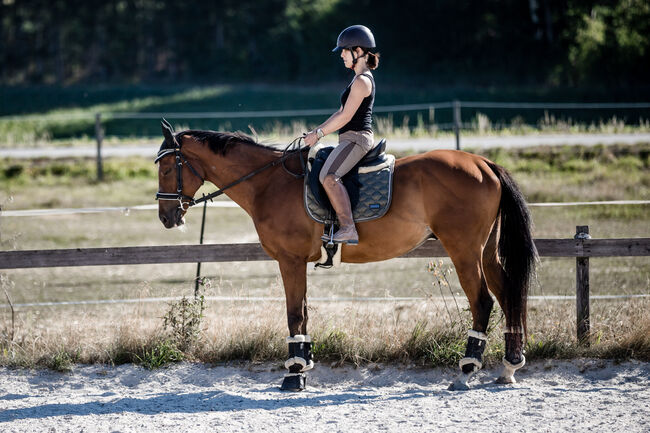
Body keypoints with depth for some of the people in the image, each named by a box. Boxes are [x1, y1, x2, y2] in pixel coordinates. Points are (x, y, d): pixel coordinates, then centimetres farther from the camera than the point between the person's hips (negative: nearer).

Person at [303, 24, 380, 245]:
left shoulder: (362, 81, -14)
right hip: (351, 139, 11)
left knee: (328, 176, -30)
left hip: (356, 138, -11)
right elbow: (342, 113, 22)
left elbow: (346, 116, -18)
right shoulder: (360, 79, 19)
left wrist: (319, 134, -12)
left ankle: (348, 230, -37)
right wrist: (317, 130, 15)